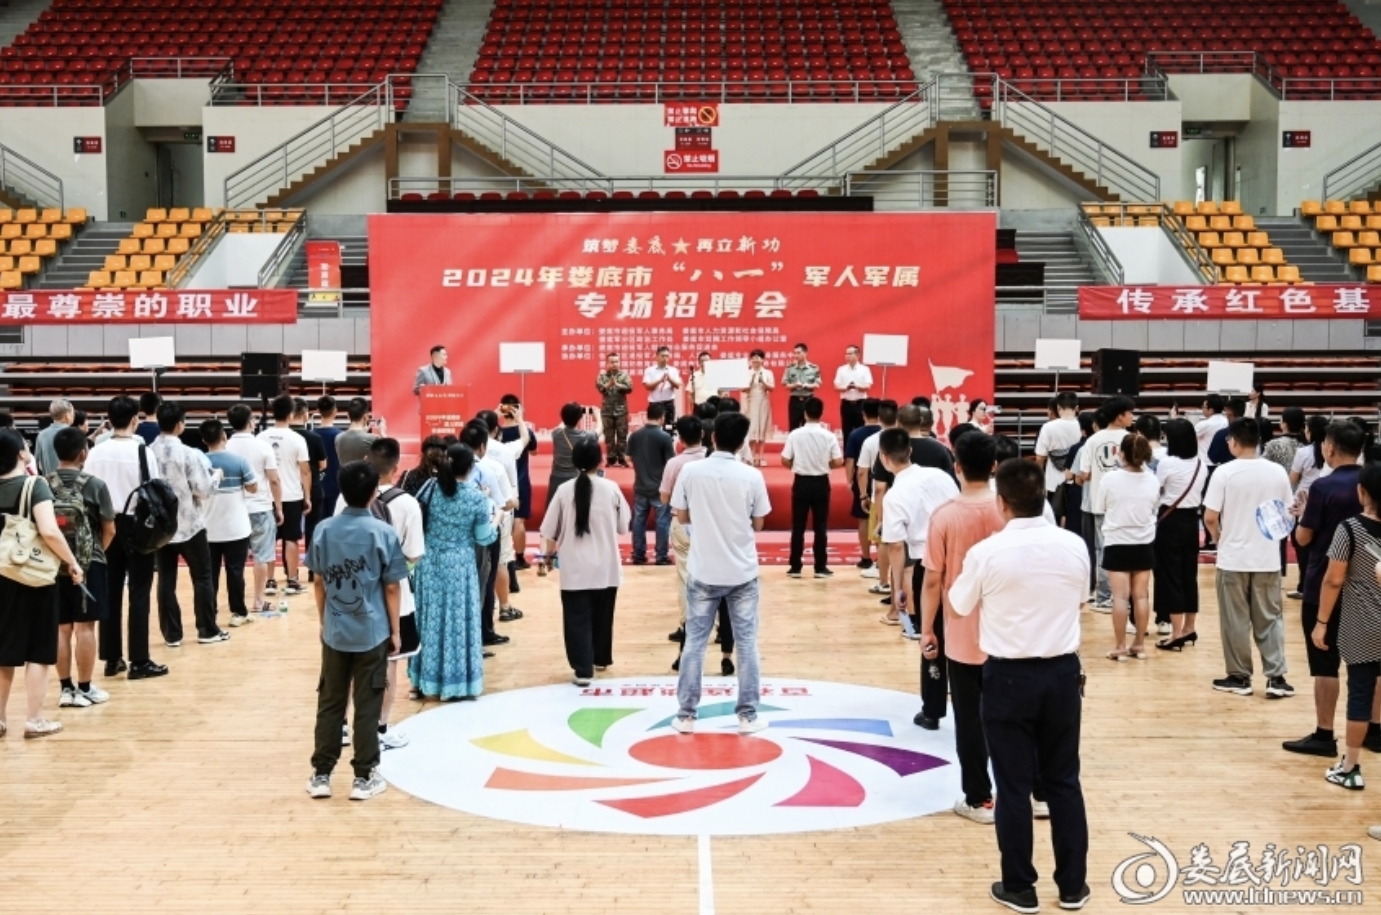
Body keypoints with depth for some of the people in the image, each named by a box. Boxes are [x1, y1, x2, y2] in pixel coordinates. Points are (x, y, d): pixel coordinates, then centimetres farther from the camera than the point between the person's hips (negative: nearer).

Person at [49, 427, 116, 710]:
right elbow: (109, 531, -3)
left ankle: (66, 689, 15)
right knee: (84, 627, 2)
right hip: (88, 563, -3)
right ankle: (85, 689, 8)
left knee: (61, 628, 9)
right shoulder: (94, 485, -8)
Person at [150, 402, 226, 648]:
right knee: (202, 577, 9)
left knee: (166, 580, 7)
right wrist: (216, 477, 5)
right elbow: (203, 489, -14)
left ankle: (172, 634, 10)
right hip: (189, 524, -4)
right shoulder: (188, 454, -17)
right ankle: (208, 631, 13)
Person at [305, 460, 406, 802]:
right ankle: (364, 777, 10)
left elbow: (319, 582, 5)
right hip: (372, 633, -3)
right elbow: (391, 587, -6)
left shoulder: (323, 530, -3)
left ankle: (321, 775, 16)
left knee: (329, 703, 12)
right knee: (367, 707, 4)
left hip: (334, 632, 3)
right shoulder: (383, 533, -11)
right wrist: (395, 631, 3)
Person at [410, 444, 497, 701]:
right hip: (460, 566, -3)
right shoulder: (478, 498, -13)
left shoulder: (430, 488, -6)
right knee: (458, 621, 6)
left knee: (430, 619, 13)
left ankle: (426, 679, 21)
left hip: (429, 563, 3)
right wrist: (493, 523, 12)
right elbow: (483, 539, -8)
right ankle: (456, 682, 12)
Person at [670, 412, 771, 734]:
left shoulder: (690, 471, -7)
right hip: (742, 572, 0)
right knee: (746, 643, 9)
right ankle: (748, 715, 13)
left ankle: (686, 715, 13)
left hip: (703, 572, 0)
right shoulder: (752, 476, -9)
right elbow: (757, 525, 0)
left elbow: (682, 517, 2)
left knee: (694, 642, 9)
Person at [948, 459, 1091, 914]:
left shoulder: (987, 553, -14)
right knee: (1063, 780, 14)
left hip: (1008, 675, -3)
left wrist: (965, 574, 20)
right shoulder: (1074, 547, -5)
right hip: (1063, 671, 3)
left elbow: (960, 606, 2)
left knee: (1014, 785, 7)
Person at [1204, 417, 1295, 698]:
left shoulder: (1224, 472, -12)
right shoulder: (1278, 472, -2)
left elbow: (1210, 517, -12)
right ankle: (1276, 678, 7)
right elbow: (1285, 515, 7)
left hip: (1233, 557, -3)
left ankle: (1239, 677, 14)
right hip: (1267, 557, 3)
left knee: (1236, 620, 8)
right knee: (1270, 618, 11)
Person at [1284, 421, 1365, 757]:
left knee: (1325, 663, 0)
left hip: (1324, 587, -5)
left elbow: (1303, 537, -11)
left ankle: (1324, 735, 4)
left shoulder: (1324, 486, -15)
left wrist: (1303, 516, 7)